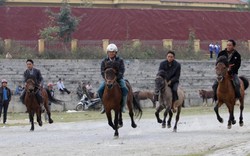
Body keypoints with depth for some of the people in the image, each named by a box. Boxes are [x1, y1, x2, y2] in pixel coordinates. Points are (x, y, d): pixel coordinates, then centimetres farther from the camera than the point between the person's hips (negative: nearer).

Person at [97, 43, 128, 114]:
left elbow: (122, 71, -7)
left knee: (125, 89, -29)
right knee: (100, 90, -21)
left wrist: (116, 78, -21)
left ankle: (123, 105, -14)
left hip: (118, 78, -2)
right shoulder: (104, 61, 3)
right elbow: (102, 71, -1)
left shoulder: (120, 60, -1)